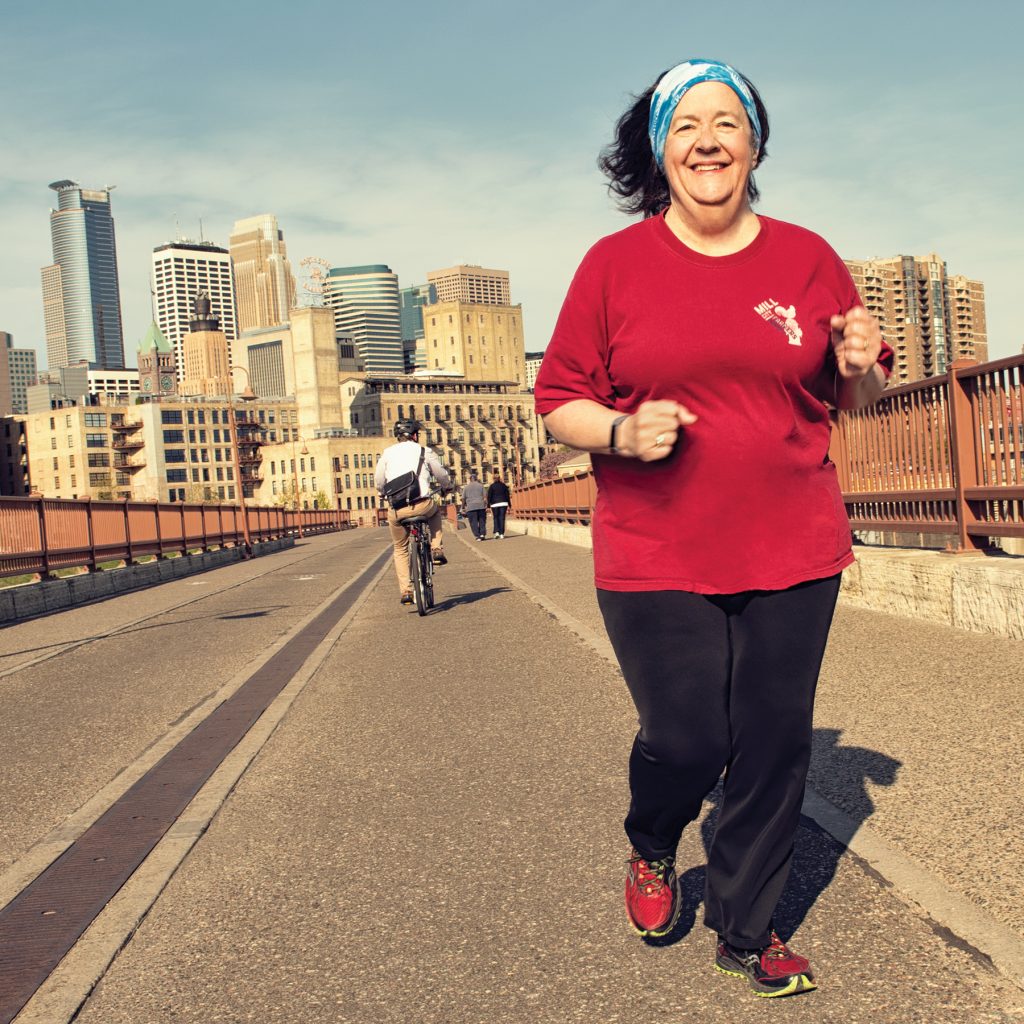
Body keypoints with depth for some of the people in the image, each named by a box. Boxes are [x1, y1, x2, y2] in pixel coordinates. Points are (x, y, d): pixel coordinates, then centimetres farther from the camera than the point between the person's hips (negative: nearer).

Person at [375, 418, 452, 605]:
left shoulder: (387, 453, 12)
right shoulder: (424, 452, 9)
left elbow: (379, 483, 15)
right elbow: (443, 477, 20)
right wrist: (446, 487, 43)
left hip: (397, 510, 1)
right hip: (422, 505, -1)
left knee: (400, 550, 20)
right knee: (435, 511, 35)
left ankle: (406, 591, 13)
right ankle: (437, 549, 19)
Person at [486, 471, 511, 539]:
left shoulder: (492, 486, 0)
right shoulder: (503, 485, 8)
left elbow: (489, 496, -4)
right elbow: (507, 495, 8)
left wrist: (488, 506, -2)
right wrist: (509, 505, 12)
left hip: (495, 504, -2)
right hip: (503, 503, 2)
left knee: (496, 518, 9)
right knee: (502, 518, 2)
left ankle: (496, 532, -7)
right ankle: (501, 534, -3)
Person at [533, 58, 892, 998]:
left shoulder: (808, 259, 7)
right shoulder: (614, 264, 0)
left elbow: (857, 394, 16)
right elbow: (559, 400, 3)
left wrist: (860, 366, -7)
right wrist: (623, 433, -17)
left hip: (793, 558, 3)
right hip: (657, 563, -2)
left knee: (773, 750, 8)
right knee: (686, 743, 0)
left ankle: (745, 930, 31)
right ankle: (652, 850, 37)